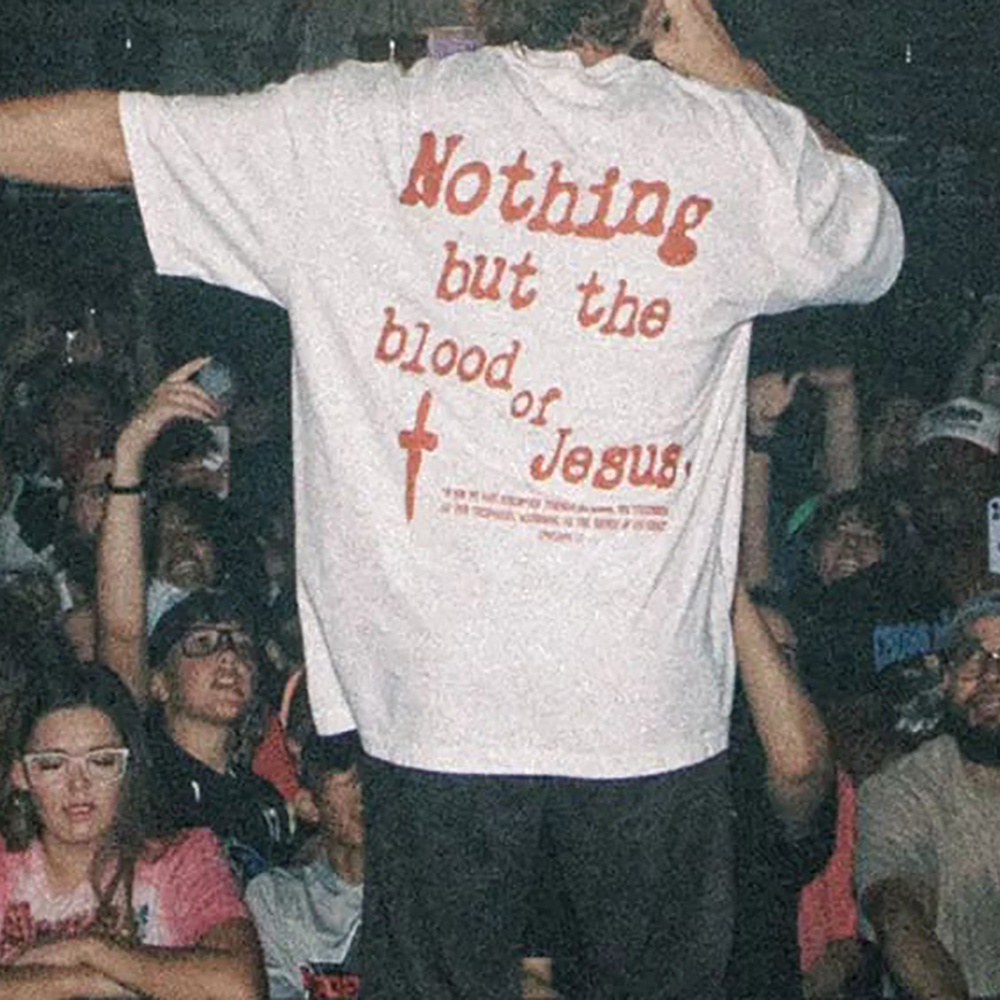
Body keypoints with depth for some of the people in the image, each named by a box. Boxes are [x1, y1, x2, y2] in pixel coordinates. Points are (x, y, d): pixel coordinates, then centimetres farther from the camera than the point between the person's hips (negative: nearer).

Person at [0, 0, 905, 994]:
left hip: (435, 699, 0)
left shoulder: (362, 127, -5)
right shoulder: (742, 146, -3)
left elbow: (102, 138, 3)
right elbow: (875, 240, 19)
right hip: (652, 714, 1)